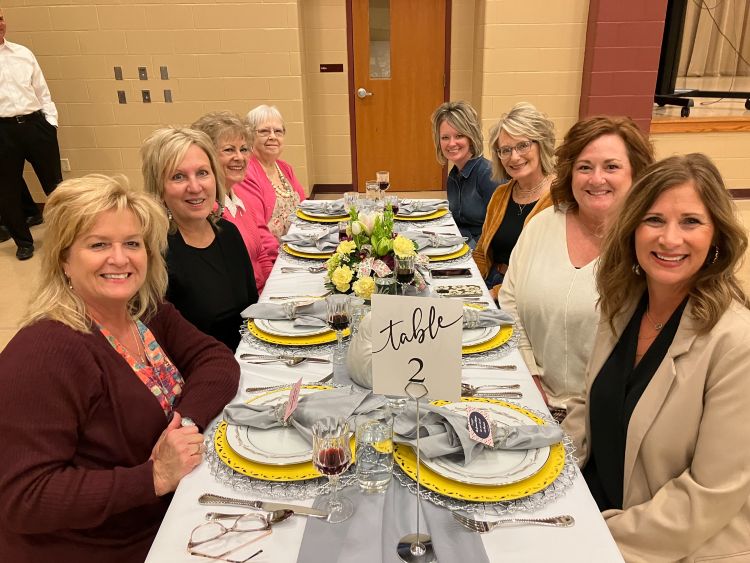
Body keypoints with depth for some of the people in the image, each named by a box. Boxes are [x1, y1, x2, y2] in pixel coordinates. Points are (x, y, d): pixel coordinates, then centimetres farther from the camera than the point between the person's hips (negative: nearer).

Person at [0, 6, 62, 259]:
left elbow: (42, 91, 13)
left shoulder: (23, 53, 10)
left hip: (36, 123, 2)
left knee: (54, 182, 9)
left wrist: (51, 120, 4)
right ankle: (23, 241, 23)